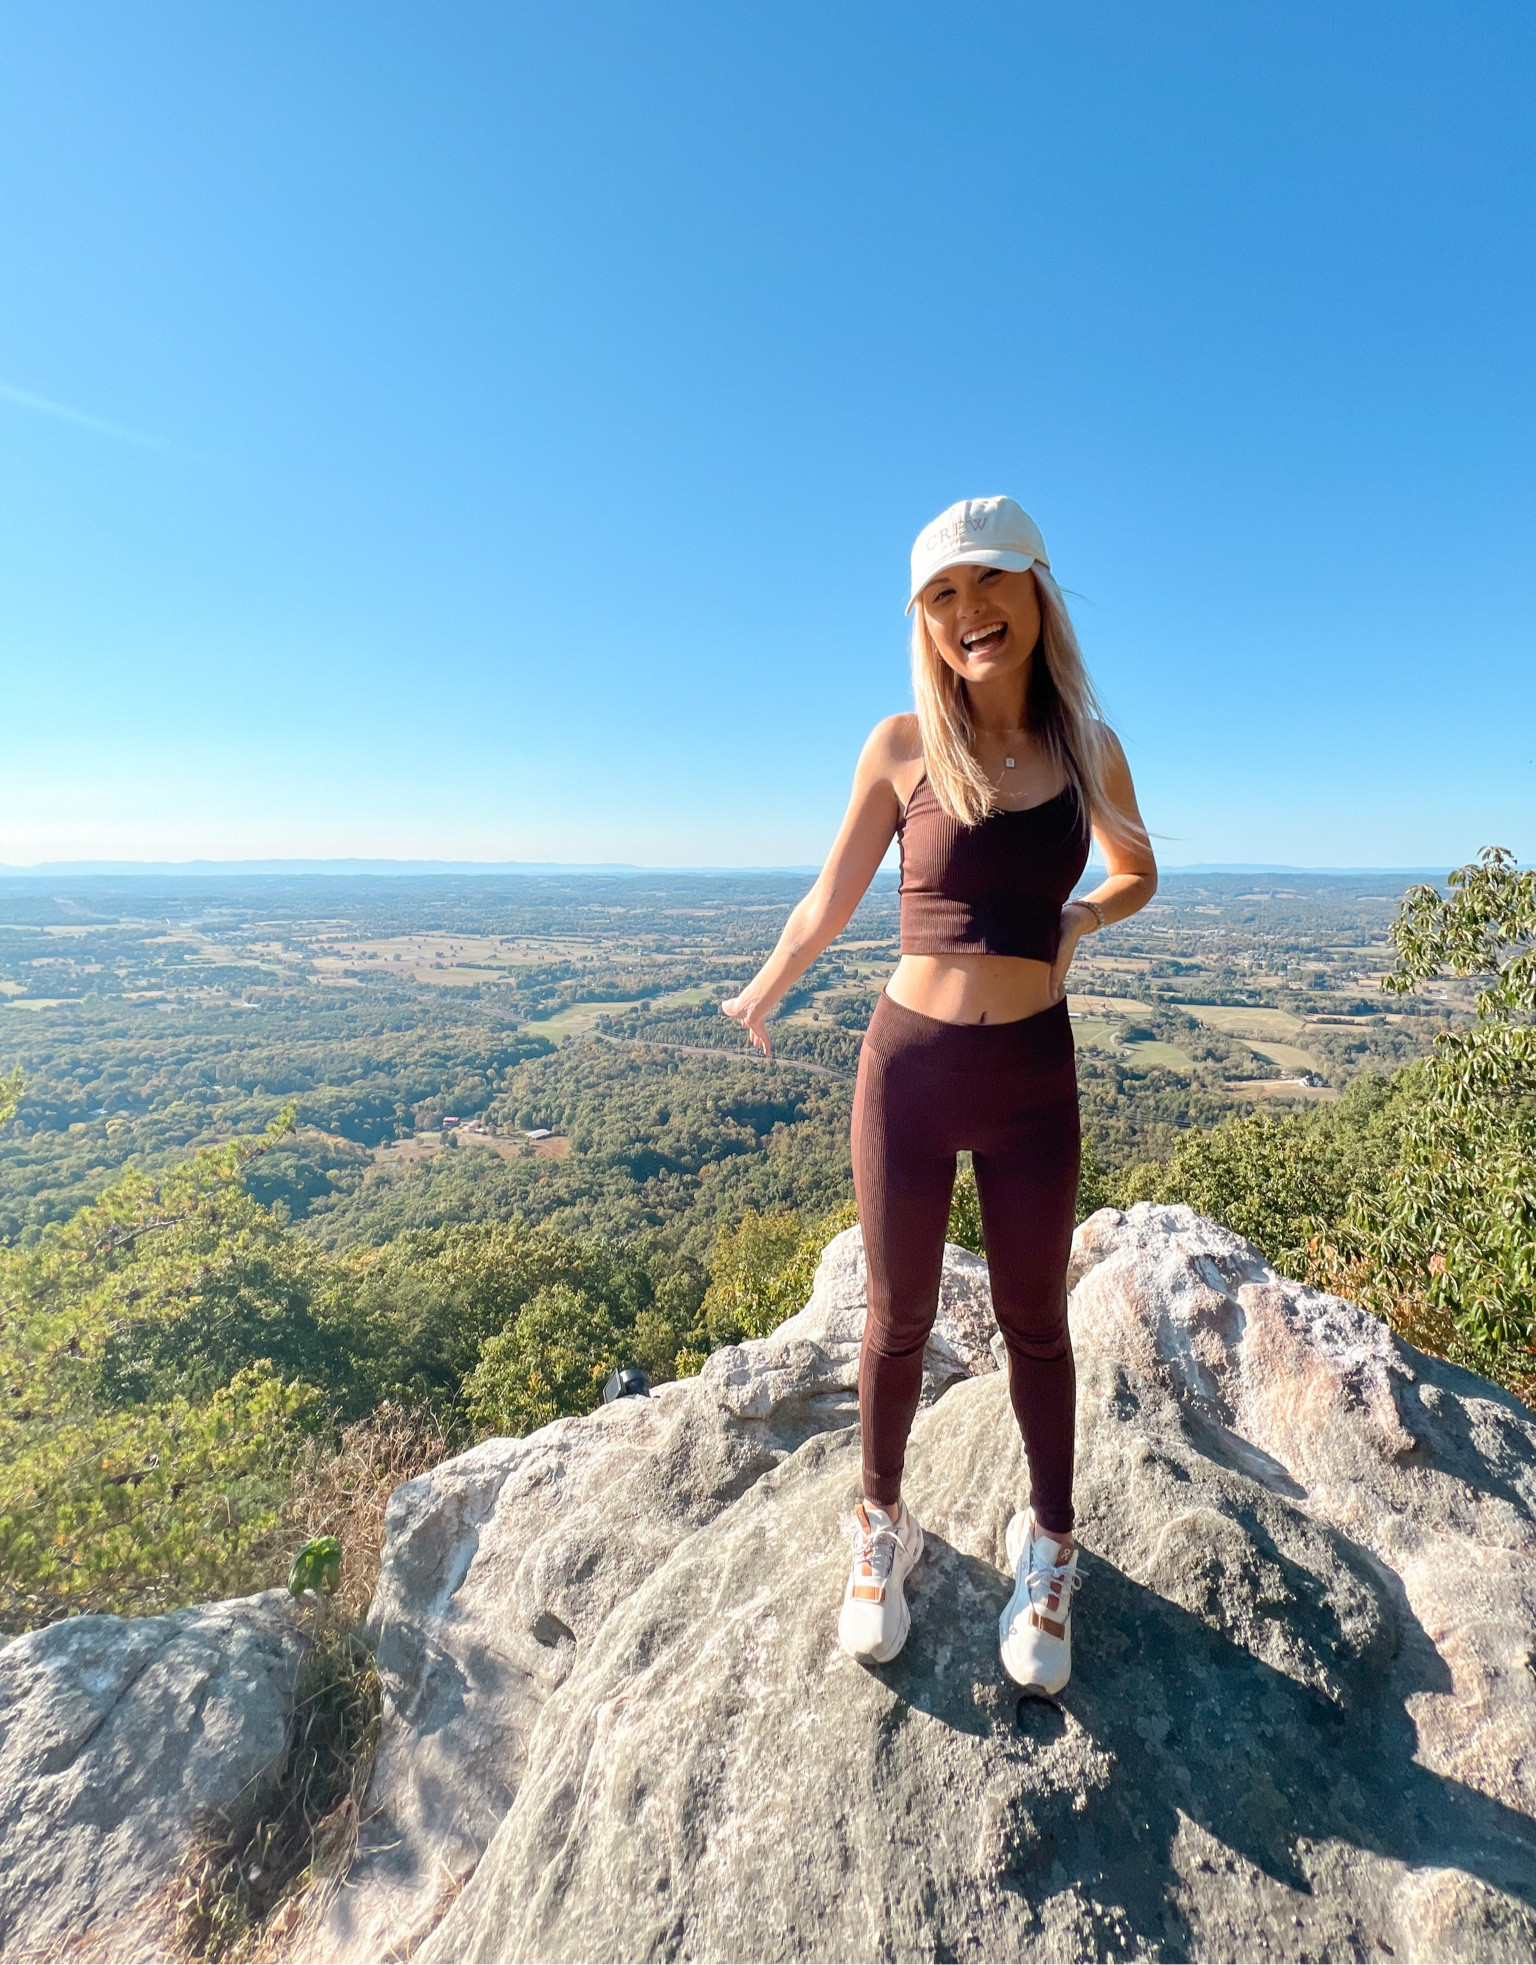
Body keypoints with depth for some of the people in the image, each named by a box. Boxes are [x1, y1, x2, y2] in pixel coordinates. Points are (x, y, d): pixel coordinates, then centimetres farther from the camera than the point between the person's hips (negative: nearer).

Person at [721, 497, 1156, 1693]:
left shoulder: (1088, 746, 2)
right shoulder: (902, 746, -5)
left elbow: (1138, 876, 19)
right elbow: (830, 901, 7)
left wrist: (1083, 917, -2)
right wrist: (760, 998, 17)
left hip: (1034, 1075, 2)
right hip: (910, 1064, -1)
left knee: (1035, 1322, 16)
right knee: (899, 1318, 13)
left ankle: (1050, 1549, 41)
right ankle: (883, 1530, 40)